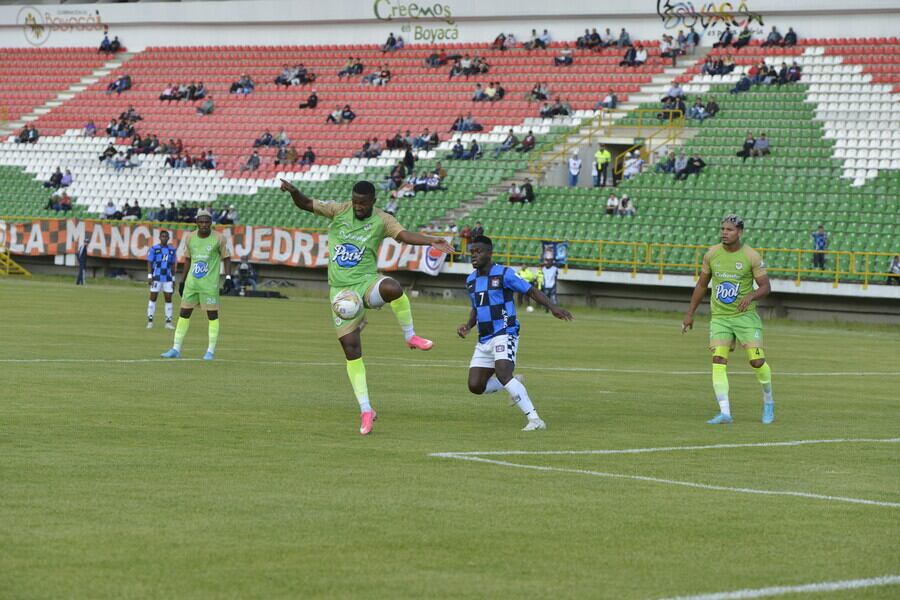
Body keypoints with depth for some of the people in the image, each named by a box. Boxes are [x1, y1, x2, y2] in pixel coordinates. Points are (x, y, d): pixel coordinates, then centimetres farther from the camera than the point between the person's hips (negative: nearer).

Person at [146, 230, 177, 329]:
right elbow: (149, 263, -3)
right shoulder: (154, 249, -2)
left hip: (168, 278, 3)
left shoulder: (172, 250, 9)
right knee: (153, 298, -1)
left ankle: (168, 322, 6)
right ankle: (150, 321, 4)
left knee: (169, 299, 2)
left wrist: (173, 279, 12)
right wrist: (149, 276, -11)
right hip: (156, 278, -3)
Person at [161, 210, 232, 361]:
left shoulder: (218, 238, -5)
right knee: (184, 313, 5)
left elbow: (226, 258, 1)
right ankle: (176, 349, 11)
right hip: (191, 283, 4)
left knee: (212, 314, -2)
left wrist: (228, 278, -9)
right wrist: (182, 280, 16)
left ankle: (211, 351, 6)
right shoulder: (190, 238, 7)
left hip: (210, 284, -4)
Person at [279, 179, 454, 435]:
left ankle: (410, 336, -13)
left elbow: (404, 235, -20)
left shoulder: (381, 220, -4)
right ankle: (365, 410, 7)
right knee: (351, 350, -2)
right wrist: (294, 192, -18)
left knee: (393, 288, -39)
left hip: (366, 282, -2)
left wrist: (431, 241, -38)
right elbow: (306, 205, 4)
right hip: (341, 289, 2)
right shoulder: (339, 211, 2)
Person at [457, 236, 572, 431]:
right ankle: (514, 385, 25)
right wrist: (468, 325, 8)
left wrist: (553, 307, -22)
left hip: (504, 334, -7)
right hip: (484, 340, 7)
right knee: (475, 386, -2)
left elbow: (532, 291, -7)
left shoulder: (504, 274, -8)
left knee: (503, 374, -28)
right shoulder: (470, 280, 13)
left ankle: (534, 420, -28)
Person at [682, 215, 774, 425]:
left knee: (757, 361, -7)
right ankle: (724, 412, -15)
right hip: (719, 317, 2)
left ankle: (768, 401, 21)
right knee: (718, 360, -13)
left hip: (745, 316, -2)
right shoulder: (711, 254, 2)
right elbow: (702, 285, 14)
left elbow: (765, 287, -5)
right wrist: (690, 314, 13)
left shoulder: (751, 256, -8)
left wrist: (751, 296, -26)